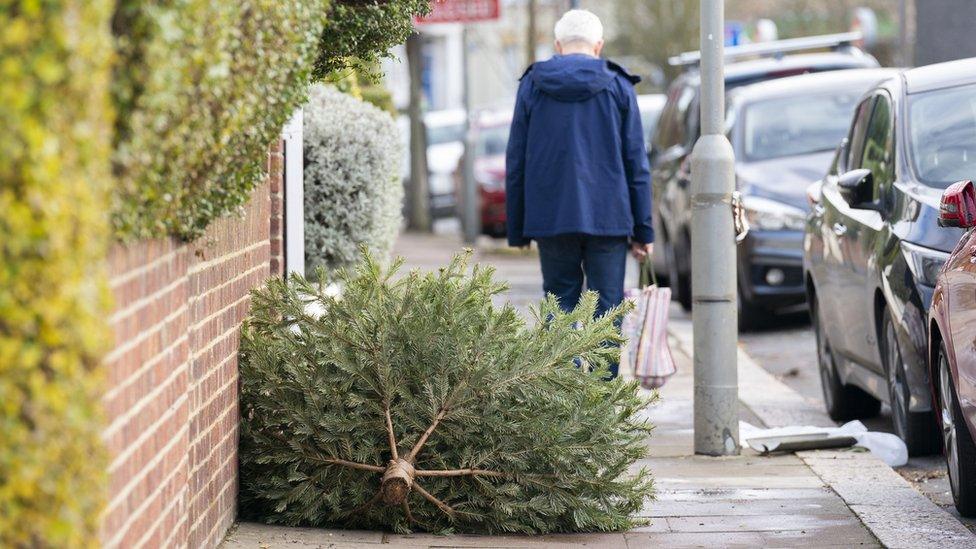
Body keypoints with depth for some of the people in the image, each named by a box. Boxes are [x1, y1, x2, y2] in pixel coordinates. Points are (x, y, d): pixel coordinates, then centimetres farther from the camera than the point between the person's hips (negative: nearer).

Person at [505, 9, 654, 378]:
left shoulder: (532, 86, 4)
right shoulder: (618, 87, 2)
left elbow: (516, 163, 5)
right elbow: (636, 164, 1)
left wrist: (516, 229, 10)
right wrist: (643, 230, 5)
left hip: (550, 219, 1)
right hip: (608, 219, -1)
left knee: (560, 309, 9)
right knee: (606, 311, 3)